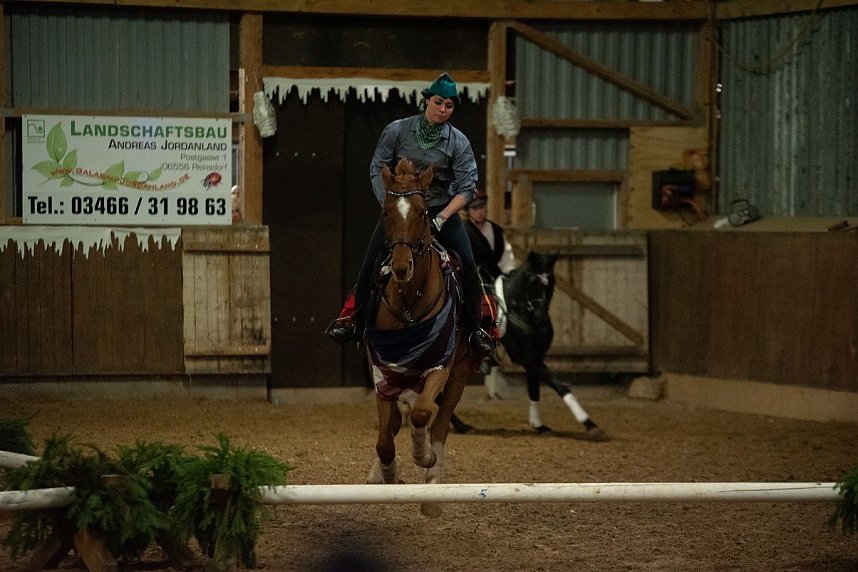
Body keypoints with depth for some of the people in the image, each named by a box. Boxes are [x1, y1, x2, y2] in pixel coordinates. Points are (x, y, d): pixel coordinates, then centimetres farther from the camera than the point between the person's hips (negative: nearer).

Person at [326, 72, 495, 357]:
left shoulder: (458, 142, -6)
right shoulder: (397, 131, -6)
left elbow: (466, 187, -9)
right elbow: (377, 169, -2)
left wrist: (441, 218, -21)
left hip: (442, 210, 0)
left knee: (467, 265, -15)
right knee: (370, 264, -10)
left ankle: (475, 330, -2)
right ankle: (356, 321, 9)